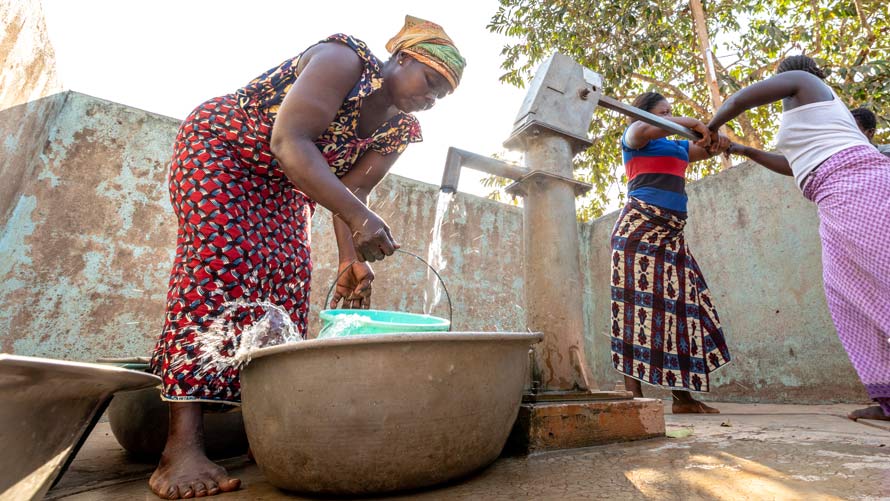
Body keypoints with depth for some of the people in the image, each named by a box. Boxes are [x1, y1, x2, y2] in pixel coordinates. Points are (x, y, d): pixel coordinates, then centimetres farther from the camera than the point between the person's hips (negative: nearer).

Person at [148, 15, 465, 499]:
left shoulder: (399, 129, -5)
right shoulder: (345, 59, -25)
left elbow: (350, 192, -10)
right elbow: (289, 142, -37)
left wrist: (351, 259, -25)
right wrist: (358, 215, -47)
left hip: (280, 186, 7)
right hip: (218, 146, -7)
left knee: (287, 278, -7)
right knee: (219, 260, -22)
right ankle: (181, 446, -24)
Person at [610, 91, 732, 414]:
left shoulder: (677, 146, 30)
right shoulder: (633, 137, 9)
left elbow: (708, 149, 25)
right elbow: (642, 129, -14)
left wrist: (718, 142, 3)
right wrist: (692, 123, -10)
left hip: (671, 234, 8)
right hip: (639, 228, -7)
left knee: (680, 305, 0)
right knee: (638, 304, -13)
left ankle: (683, 396, 3)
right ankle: (634, 395, -13)